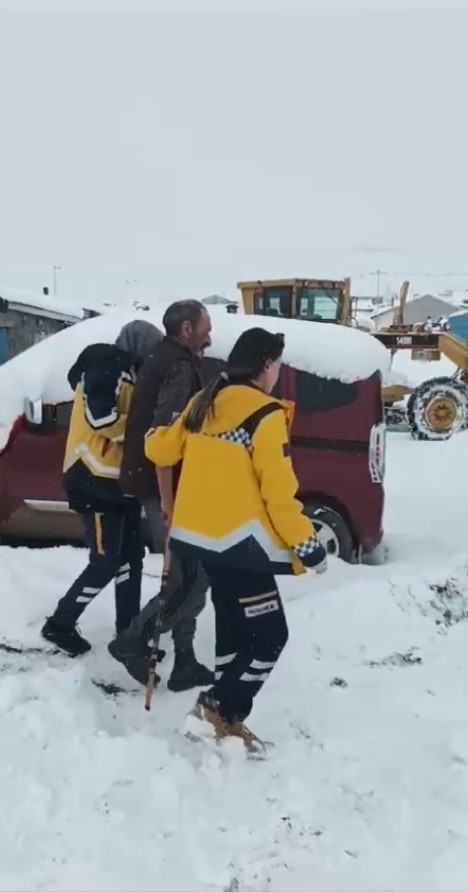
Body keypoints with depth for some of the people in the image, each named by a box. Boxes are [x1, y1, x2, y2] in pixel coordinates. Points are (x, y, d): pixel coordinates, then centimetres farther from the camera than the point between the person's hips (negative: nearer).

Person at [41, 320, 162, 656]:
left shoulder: (127, 372, 17)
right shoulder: (107, 366, -14)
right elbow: (100, 418, -25)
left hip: (119, 479, 10)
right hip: (96, 480, -10)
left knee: (131, 556, 11)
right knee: (105, 562, -5)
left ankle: (128, 630, 21)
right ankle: (60, 624, 11)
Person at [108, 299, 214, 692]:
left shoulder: (163, 360, 17)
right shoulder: (180, 366, -14)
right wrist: (169, 499, -24)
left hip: (156, 485, 10)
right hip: (168, 488, -10)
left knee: (185, 575, 14)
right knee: (193, 575, -4)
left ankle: (184, 663, 19)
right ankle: (134, 640, 3)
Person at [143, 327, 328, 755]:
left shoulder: (203, 403, 7)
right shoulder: (266, 416, -16)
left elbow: (162, 449, 17)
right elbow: (278, 491, -18)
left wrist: (150, 437, 40)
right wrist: (305, 544, -10)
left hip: (201, 534, 9)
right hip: (239, 540, -9)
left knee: (233, 624, 20)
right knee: (270, 635, 1)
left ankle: (224, 712, 27)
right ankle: (220, 711, 2)